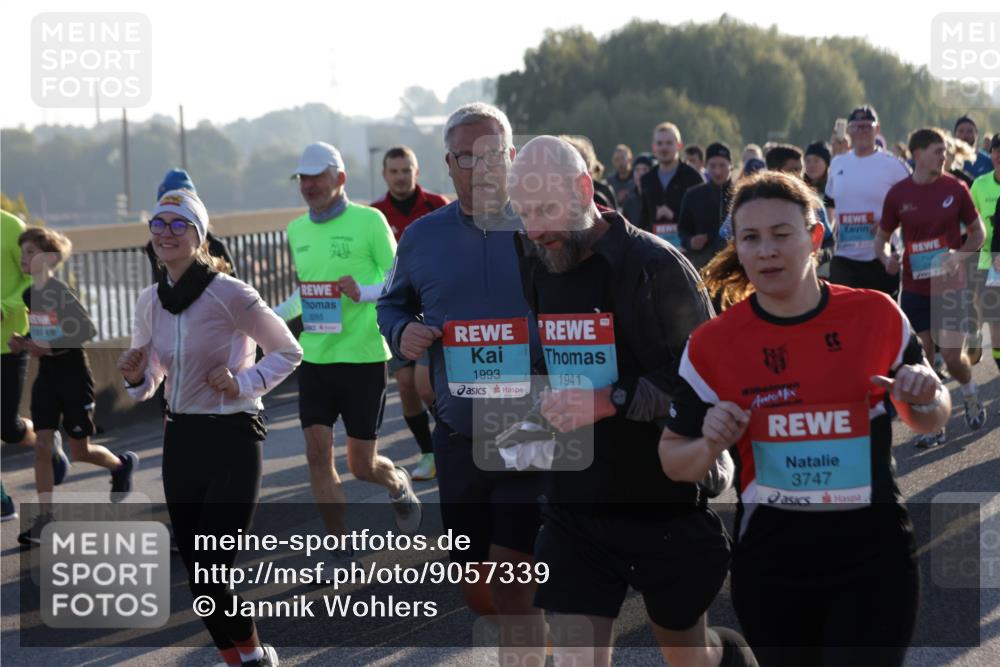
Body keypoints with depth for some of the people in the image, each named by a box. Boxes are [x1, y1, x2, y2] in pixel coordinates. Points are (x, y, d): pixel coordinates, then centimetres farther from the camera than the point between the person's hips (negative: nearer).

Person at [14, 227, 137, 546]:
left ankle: (122, 464, 36)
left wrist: (50, 347, -28)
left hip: (74, 377, -6)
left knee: (80, 451, 5)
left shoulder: (60, 292, -18)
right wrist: (23, 341, -3)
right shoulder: (30, 295, 3)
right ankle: (45, 519, 1)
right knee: (42, 446, -2)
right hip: (46, 377, 6)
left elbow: (88, 329, -24)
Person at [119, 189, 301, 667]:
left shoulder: (230, 294, -13)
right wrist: (135, 377, -7)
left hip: (232, 439, -6)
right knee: (197, 571, 7)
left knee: (210, 571, -9)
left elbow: (288, 351, -4)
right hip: (180, 439, 6)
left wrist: (244, 382, -18)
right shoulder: (150, 302, 5)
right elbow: (145, 388, 15)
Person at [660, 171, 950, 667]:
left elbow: (931, 420, 11)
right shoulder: (712, 344, -5)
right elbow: (673, 460, 5)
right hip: (770, 566, 1)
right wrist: (710, 445, -17)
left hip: (874, 557, -1)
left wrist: (924, 400, -12)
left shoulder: (877, 316, -3)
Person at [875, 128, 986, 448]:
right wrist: (885, 258, -13)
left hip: (951, 286, -1)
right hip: (914, 287, 1)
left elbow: (978, 231, 5)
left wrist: (961, 255, -14)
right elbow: (882, 236, 9)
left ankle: (970, 395, 27)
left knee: (952, 356, -6)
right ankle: (934, 425, 14)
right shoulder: (898, 193, -2)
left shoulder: (955, 189, -3)